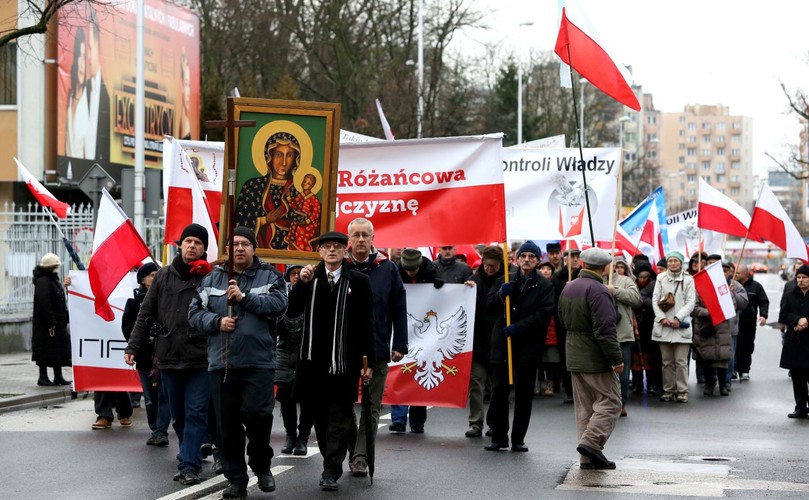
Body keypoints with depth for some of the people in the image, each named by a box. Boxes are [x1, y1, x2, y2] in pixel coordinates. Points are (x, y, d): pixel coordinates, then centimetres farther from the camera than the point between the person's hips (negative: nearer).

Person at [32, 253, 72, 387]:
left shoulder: (53, 280, 17)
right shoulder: (42, 281, -16)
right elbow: (43, 303, -24)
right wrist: (50, 322, -24)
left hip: (57, 324, 10)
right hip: (45, 325, -10)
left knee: (59, 350, 12)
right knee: (45, 350, -5)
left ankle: (58, 377, 18)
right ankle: (43, 377, 1)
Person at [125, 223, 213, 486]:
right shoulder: (163, 276, 10)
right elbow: (146, 314, 12)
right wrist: (133, 346, 8)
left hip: (200, 359, -4)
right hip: (168, 358, 4)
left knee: (195, 414, -6)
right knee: (178, 415, 13)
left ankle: (188, 465, -5)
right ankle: (190, 459, 27)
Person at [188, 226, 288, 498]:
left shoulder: (269, 276, 6)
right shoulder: (212, 279, 12)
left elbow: (278, 303, -11)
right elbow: (194, 313, 8)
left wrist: (245, 297, -15)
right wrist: (216, 322, -10)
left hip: (259, 361, -3)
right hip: (221, 362, 3)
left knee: (256, 413, -11)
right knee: (227, 423, 4)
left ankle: (262, 466, 15)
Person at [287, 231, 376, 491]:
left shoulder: (358, 282, -1)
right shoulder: (310, 278, 8)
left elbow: (367, 324, -1)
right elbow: (292, 312, 0)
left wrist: (370, 361, -4)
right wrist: (302, 283, -13)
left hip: (344, 361, -3)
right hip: (314, 360, 3)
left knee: (339, 418, -3)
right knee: (320, 416, 12)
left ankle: (331, 472, -2)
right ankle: (331, 462, 26)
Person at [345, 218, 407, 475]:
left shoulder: (387, 269, 2)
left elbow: (399, 309, 3)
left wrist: (399, 345, -2)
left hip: (378, 349, 0)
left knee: (371, 407, 2)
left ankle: (361, 457, 6)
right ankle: (352, 453, 20)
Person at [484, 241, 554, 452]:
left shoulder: (544, 286, 3)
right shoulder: (505, 281, 13)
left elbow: (544, 315, -7)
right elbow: (489, 306, 9)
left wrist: (518, 327, -16)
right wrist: (501, 294, -11)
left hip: (528, 346, -2)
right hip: (502, 344, 2)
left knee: (524, 395, 3)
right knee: (499, 392, 0)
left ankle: (518, 439, 11)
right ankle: (499, 437, 9)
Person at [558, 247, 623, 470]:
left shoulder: (568, 288, 10)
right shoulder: (598, 291, -18)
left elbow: (563, 319, 22)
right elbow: (605, 329, -22)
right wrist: (616, 358, -18)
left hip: (574, 357, 8)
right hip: (595, 359, -8)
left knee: (584, 406, 11)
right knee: (610, 401, 1)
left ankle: (588, 458, 11)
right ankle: (591, 442, -13)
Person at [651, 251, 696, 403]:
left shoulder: (688, 279, 4)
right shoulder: (661, 278, 10)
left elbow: (691, 302, -1)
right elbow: (655, 300, 6)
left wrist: (678, 318, -11)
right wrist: (662, 318, -7)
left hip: (681, 325, -2)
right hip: (663, 326, 2)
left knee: (681, 361, -5)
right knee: (667, 361, 5)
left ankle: (682, 391, -1)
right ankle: (668, 390, 11)